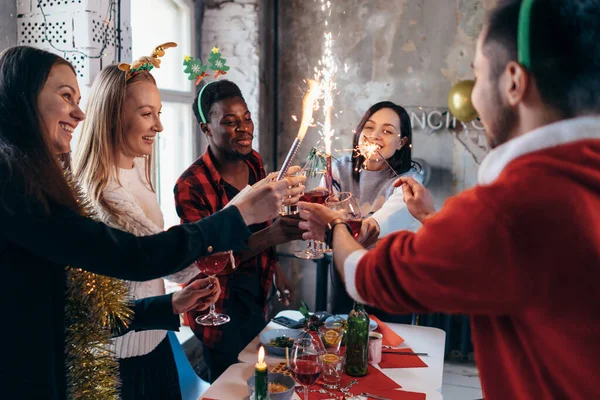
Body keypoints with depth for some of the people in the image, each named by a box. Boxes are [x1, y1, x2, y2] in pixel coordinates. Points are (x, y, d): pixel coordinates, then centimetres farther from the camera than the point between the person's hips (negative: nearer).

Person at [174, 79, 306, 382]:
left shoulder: (254, 163, -3)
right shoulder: (191, 186, -23)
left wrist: (276, 269, 12)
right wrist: (271, 235, -40)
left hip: (258, 292, 6)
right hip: (221, 303, -6)